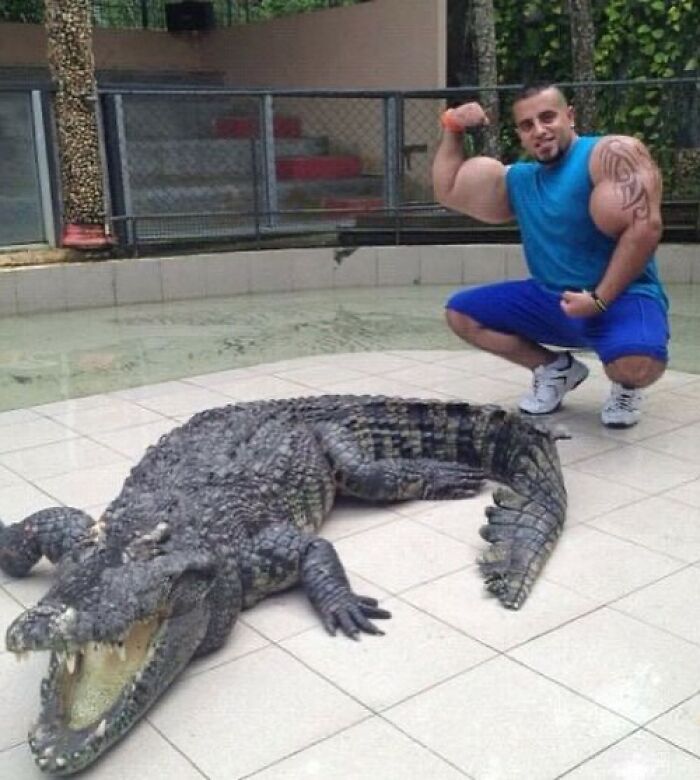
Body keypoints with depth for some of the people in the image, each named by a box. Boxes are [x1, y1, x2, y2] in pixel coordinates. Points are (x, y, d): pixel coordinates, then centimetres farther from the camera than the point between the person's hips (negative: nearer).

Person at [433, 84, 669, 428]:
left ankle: (626, 386, 3)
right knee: (460, 313, 2)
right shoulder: (517, 181, 11)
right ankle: (556, 368, 13)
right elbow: (447, 190, 19)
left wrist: (600, 299, -25)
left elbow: (644, 228, -21)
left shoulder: (613, 153, -11)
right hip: (550, 299, 7)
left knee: (637, 364, -38)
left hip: (621, 296, -7)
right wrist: (452, 131, 8)